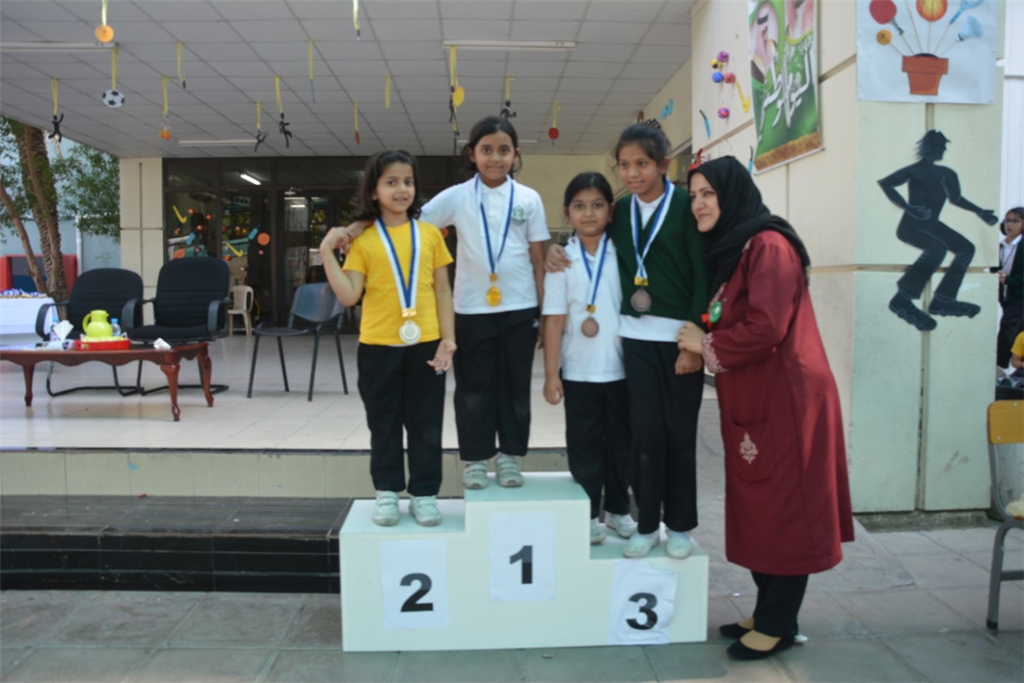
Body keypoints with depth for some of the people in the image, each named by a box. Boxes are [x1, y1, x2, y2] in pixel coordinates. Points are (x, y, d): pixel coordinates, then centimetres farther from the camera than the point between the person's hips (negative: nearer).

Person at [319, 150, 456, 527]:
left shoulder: (430, 234, 3)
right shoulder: (363, 240, 0)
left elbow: (442, 290, 4)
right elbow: (349, 296, -5)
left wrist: (448, 339, -3)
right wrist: (327, 252, -12)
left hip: (425, 344, 1)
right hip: (378, 346, 0)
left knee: (425, 424, 8)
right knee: (384, 424, 11)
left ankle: (424, 493, 22)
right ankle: (387, 492, 25)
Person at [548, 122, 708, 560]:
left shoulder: (686, 207, -4)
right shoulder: (619, 211, 8)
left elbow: (702, 275, -7)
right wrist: (556, 248, 2)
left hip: (681, 337, -3)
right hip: (636, 337, 3)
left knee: (680, 434, 6)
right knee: (645, 434, 5)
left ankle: (680, 526, 22)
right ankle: (647, 524, 20)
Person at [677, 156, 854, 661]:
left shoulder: (768, 245, -14)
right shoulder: (727, 250, 15)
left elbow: (765, 328, -22)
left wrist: (705, 345, -10)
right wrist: (701, 346, 3)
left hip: (784, 399, -9)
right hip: (750, 401, 9)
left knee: (784, 509, 1)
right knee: (757, 508, 14)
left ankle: (778, 625, 14)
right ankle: (768, 613, 26)